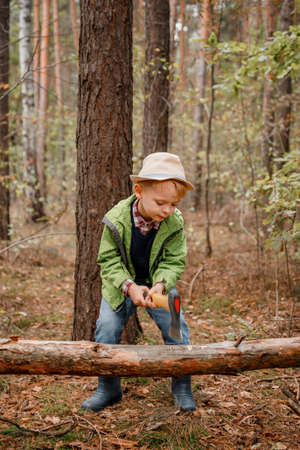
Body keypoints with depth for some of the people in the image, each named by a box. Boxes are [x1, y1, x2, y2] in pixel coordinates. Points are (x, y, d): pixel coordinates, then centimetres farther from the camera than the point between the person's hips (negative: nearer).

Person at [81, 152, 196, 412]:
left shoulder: (175, 224, -19)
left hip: (159, 284, 1)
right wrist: (129, 286, -32)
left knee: (175, 327, -9)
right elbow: (109, 260, -17)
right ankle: (108, 388, 12)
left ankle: (182, 386, 12)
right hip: (122, 285, 0)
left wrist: (161, 285, -34)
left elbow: (174, 262, -14)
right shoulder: (117, 220, -24)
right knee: (107, 329, -8)